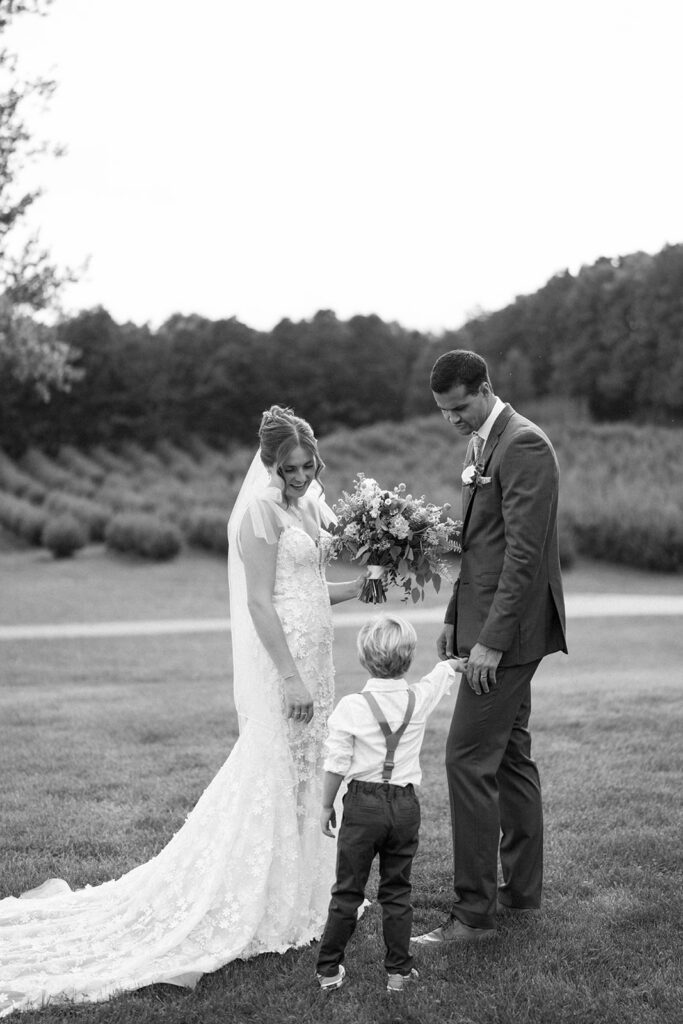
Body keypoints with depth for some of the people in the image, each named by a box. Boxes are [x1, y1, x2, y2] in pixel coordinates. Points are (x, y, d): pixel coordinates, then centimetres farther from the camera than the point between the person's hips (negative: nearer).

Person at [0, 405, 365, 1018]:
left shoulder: (306, 507, 13)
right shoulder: (263, 510, -14)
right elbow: (260, 600, -19)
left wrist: (362, 587, 6)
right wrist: (290, 677, -23)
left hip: (311, 657, 9)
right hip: (281, 662, -9)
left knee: (306, 773, 13)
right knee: (275, 775, -3)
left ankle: (299, 894, 24)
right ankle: (263, 906, 8)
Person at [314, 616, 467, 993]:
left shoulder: (351, 707, -12)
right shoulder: (420, 698, -2)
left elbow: (336, 764, -10)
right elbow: (444, 671, 22)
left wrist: (326, 806, 3)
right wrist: (456, 662, 44)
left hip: (363, 804, -2)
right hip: (405, 805, 3)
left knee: (347, 891, 7)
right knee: (397, 891, 13)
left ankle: (328, 969, 13)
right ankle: (399, 970, 17)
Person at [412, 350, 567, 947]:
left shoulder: (525, 445, -16)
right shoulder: (482, 445, 15)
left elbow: (524, 551, -22)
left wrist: (491, 640, -23)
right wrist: (455, 619, 17)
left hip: (509, 629, -10)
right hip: (487, 623, 10)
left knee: (469, 760, -9)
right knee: (510, 756, 16)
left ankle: (475, 912, -2)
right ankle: (521, 887, 27)